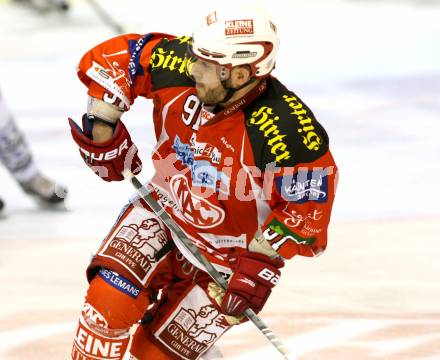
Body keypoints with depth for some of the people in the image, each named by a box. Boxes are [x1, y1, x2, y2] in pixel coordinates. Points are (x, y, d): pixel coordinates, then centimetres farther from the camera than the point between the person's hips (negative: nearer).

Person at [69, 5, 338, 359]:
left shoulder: (287, 131, -33)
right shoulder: (179, 69, -21)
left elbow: (309, 203, -24)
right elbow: (114, 57, -6)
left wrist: (262, 263, -24)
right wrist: (103, 132, -5)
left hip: (225, 259, -4)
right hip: (162, 213, 4)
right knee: (108, 303, -17)